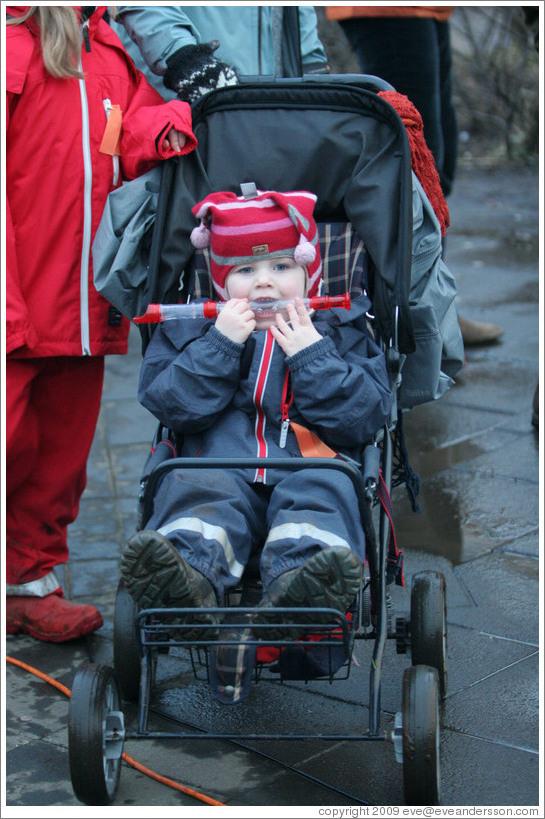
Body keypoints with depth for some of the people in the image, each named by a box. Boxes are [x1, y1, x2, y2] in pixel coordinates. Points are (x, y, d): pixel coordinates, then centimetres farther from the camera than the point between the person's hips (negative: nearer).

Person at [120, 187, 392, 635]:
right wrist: (220, 345, -3)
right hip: (219, 460, 1)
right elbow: (170, 405, 5)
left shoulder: (341, 333, 19)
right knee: (197, 489, -32)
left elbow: (365, 417, 5)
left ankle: (303, 585, -62)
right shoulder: (189, 332, 21)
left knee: (321, 493, -34)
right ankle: (188, 574, -59)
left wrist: (312, 356, -3)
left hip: (309, 466, -1)